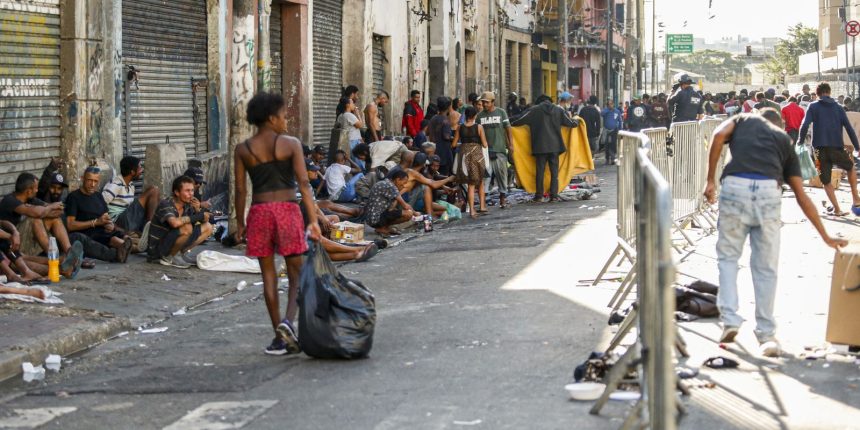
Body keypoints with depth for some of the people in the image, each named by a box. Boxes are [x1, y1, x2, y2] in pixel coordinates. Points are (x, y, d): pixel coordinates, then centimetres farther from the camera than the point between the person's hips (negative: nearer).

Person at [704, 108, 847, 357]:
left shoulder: (743, 119, 28)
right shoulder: (785, 140, 29)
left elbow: (719, 135, 3)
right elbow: (802, 197, 25)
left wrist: (710, 180, 6)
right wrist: (826, 237, 28)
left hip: (735, 186, -1)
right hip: (769, 191, 1)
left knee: (728, 256, 15)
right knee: (766, 267, 8)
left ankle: (730, 320, 3)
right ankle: (766, 335, 11)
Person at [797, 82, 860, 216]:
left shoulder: (813, 106, 4)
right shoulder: (838, 108, 9)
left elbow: (805, 125, -9)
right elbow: (849, 128, 4)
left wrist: (801, 141, 5)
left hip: (820, 150, -1)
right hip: (837, 149, 1)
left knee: (826, 181, 9)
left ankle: (837, 209, -1)